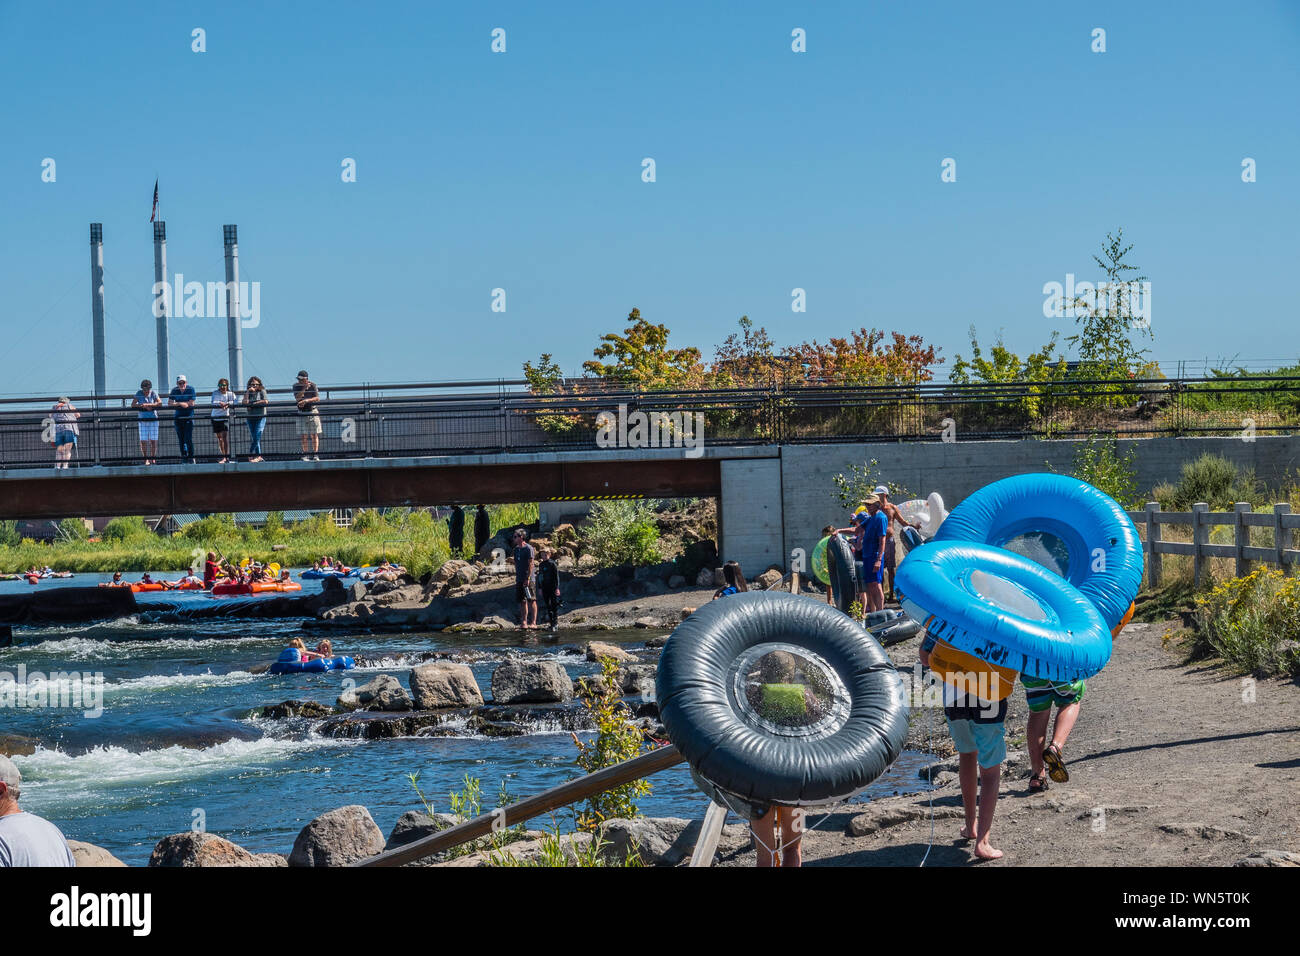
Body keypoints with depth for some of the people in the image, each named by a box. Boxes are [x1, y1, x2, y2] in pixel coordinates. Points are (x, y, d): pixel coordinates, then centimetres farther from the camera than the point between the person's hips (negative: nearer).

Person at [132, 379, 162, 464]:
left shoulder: (153, 393, -1)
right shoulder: (139, 394, 0)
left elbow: (160, 403, -13)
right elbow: (133, 405, -7)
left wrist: (147, 404, -21)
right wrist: (143, 406, -19)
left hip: (153, 419, 0)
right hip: (142, 420, 0)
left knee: (153, 440, 0)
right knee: (143, 441, -5)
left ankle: (153, 459, 11)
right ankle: (146, 459, 1)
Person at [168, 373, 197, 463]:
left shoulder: (191, 389, -6)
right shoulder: (174, 391, 3)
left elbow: (191, 403, -11)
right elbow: (169, 404, -2)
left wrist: (177, 403, -8)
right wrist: (181, 404, -16)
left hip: (189, 416, -4)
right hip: (178, 416, 4)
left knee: (188, 439, -11)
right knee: (181, 439, 3)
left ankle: (191, 457, -4)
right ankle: (184, 456, 11)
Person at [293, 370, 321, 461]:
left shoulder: (313, 385, -5)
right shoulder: (296, 386, 0)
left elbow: (317, 398, -12)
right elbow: (297, 398, -14)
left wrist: (306, 400, -24)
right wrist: (304, 389, -25)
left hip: (312, 412, -2)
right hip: (302, 413, 2)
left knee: (314, 434, -3)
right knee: (303, 435, -2)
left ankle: (315, 455, 0)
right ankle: (306, 455, 4)